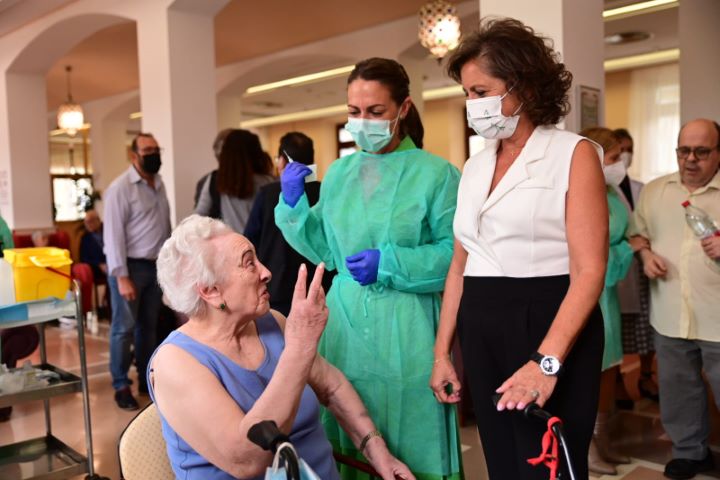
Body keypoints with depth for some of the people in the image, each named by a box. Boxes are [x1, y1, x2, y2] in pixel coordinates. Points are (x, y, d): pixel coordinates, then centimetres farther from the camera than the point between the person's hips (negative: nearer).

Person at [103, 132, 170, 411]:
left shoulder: (159, 184, 10)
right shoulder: (121, 188, -11)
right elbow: (113, 234, -14)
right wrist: (121, 277, -18)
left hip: (156, 265, 6)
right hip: (130, 266, -6)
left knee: (149, 326, 14)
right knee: (124, 328, 0)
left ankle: (146, 379, 25)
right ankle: (121, 386, 11)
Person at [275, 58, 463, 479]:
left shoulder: (436, 173, -8)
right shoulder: (338, 173, 8)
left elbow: (455, 254, -12)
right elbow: (325, 251, 9)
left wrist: (389, 264, -19)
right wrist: (293, 204, -2)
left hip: (406, 326, -4)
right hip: (345, 320, 5)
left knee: (409, 443, 9)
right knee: (349, 440, 17)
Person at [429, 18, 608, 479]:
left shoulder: (573, 153, -6)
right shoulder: (476, 166, 11)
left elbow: (590, 270, -14)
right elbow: (460, 266, 12)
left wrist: (547, 361, -24)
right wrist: (442, 352, 10)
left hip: (546, 326, -5)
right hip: (481, 331, 6)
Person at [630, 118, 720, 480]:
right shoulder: (653, 191, 8)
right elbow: (637, 233, 15)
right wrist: (645, 255, -5)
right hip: (669, 316, 4)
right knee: (677, 390, 18)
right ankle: (690, 451, 37)